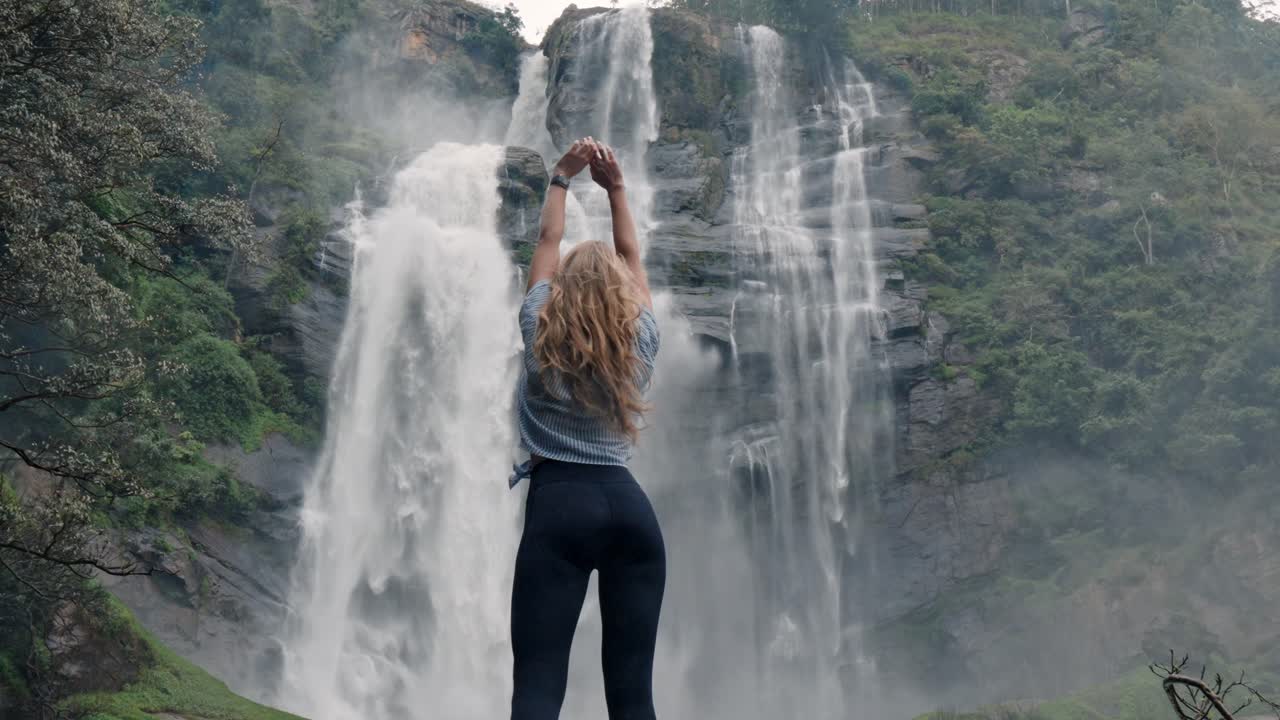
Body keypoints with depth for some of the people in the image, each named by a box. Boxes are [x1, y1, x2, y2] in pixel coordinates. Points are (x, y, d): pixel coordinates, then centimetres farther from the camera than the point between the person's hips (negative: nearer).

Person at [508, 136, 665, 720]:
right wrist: (615, 188, 27)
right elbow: (629, 256, 23)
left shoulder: (541, 333, 5)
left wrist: (561, 178, 29)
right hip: (629, 507, 3)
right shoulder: (639, 341, 8)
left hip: (559, 504, -2)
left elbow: (548, 244, 18)